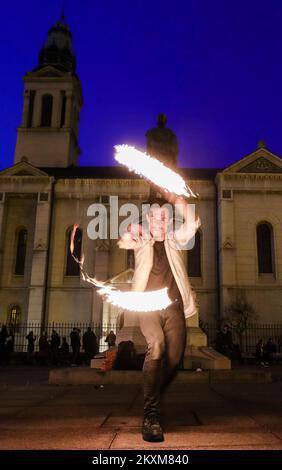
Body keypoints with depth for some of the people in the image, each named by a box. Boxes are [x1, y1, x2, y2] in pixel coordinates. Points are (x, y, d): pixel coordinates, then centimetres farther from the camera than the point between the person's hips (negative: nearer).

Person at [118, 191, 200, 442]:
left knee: (174, 358, -2)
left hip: (174, 306, 3)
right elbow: (124, 241, -5)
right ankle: (151, 413, -24)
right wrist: (131, 233, -25)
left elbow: (192, 224, 1)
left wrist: (177, 199, -7)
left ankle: (154, 397, 27)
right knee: (156, 346, -27)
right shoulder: (142, 240, 14)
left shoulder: (174, 240, 17)